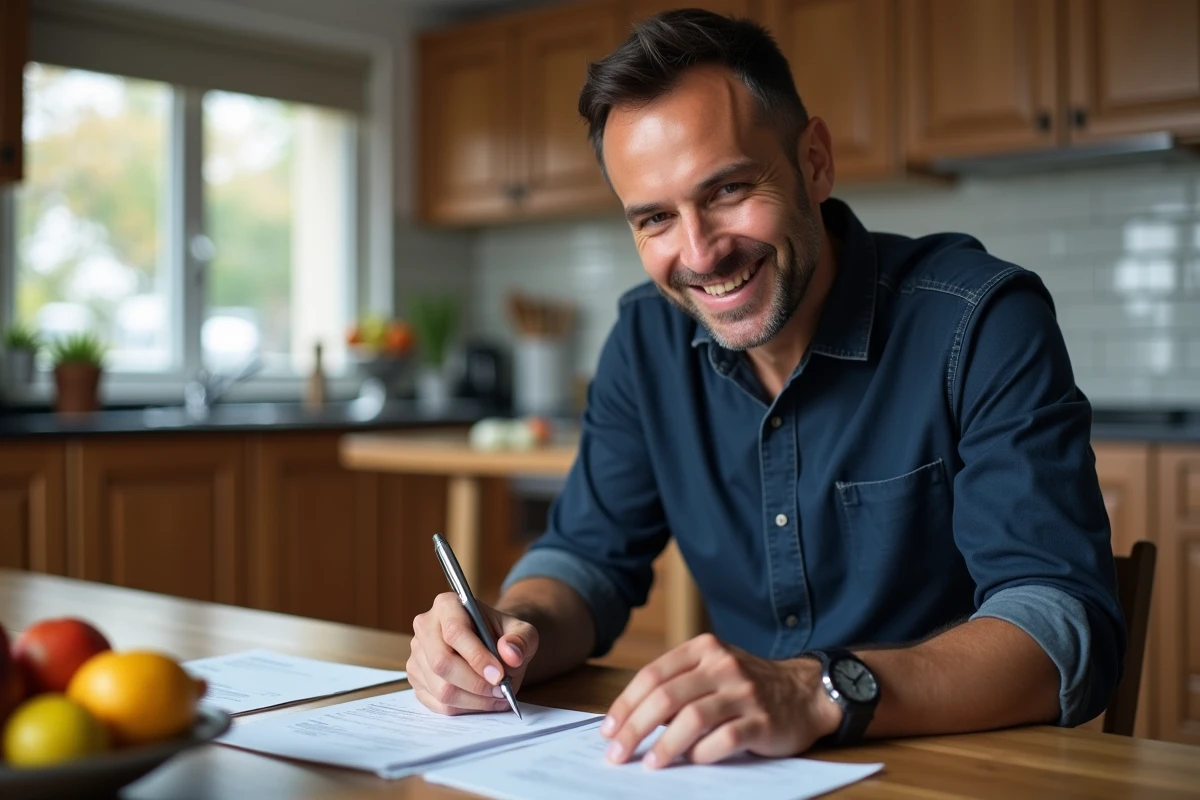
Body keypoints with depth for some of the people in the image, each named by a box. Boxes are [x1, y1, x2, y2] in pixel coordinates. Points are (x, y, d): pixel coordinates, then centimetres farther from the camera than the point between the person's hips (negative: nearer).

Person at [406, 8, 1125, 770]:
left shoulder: (982, 323, -16)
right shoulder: (648, 338, 1)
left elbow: (1070, 625, -23)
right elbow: (591, 556, 6)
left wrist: (819, 693, -38)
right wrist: (513, 633, -16)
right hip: (743, 767, 4)